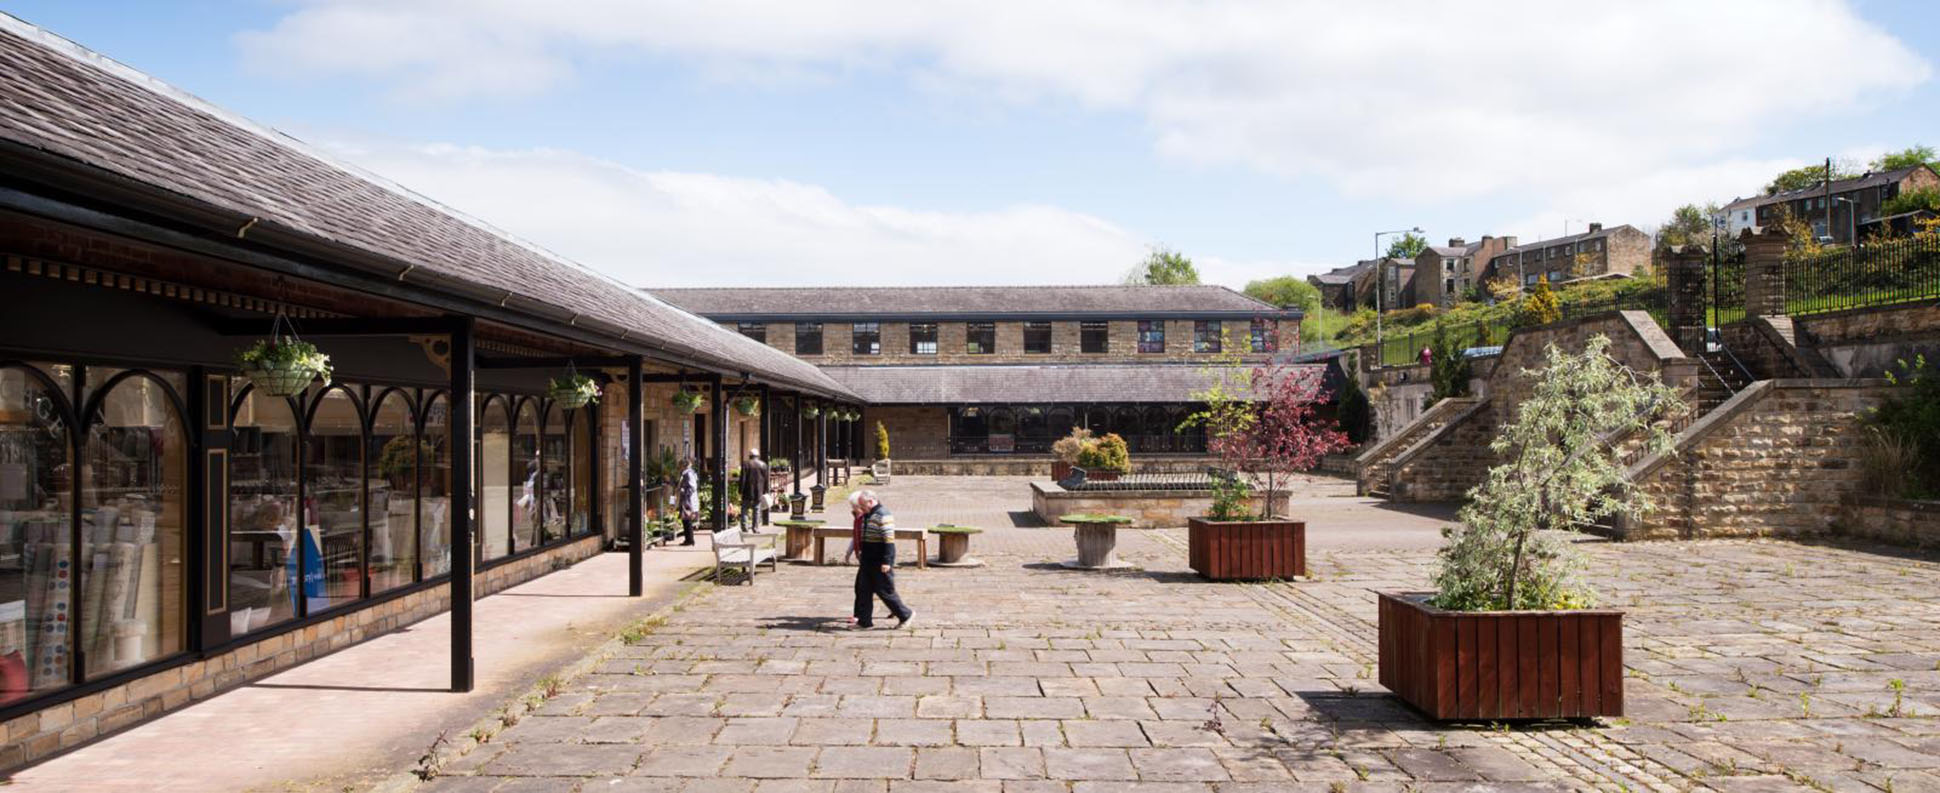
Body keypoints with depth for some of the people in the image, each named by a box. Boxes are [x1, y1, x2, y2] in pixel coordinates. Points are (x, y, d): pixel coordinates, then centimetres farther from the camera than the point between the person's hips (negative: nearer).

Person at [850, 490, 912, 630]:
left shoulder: (883, 515, -17)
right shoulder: (866, 516, 14)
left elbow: (889, 540, -22)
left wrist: (887, 561, -26)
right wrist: (861, 556, 26)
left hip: (880, 562, -9)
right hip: (867, 561, 9)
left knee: (885, 591, -1)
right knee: (863, 590, 7)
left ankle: (904, 615, 14)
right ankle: (864, 621, 14)